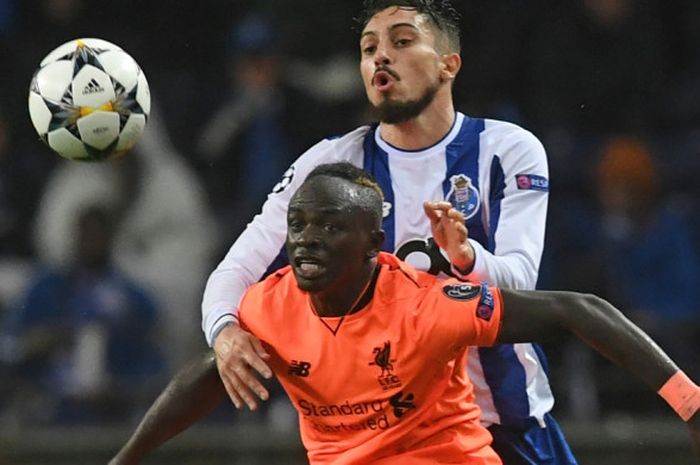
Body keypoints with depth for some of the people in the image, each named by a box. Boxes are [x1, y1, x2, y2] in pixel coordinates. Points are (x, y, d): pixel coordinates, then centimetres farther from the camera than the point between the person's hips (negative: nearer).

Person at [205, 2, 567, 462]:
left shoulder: (508, 150, -5)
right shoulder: (332, 163, -1)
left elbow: (519, 279, -18)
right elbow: (237, 270, -2)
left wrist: (465, 256, -42)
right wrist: (225, 330, -26)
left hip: (508, 422, -1)